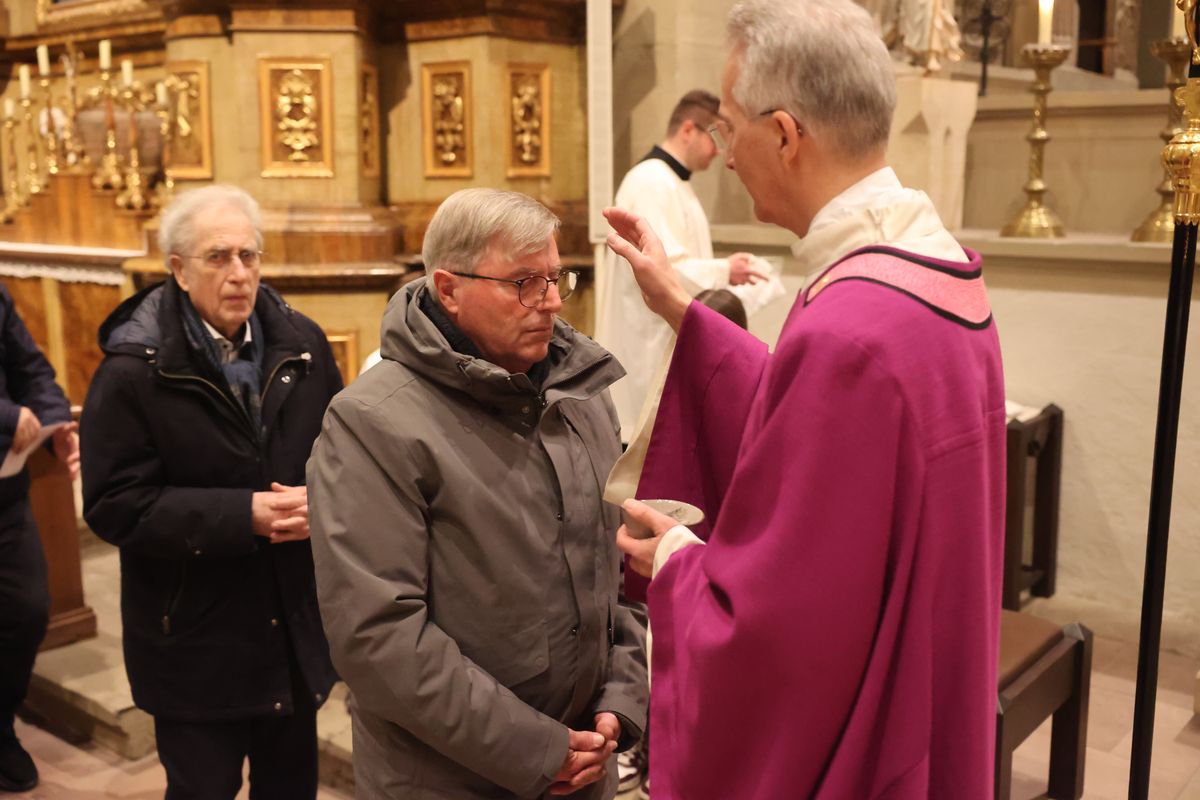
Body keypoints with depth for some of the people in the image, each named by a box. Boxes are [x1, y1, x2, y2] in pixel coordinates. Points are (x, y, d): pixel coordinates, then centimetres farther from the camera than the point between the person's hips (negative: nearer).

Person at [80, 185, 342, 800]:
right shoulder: (134, 368, -12)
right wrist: (243, 514, -25)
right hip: (194, 637, -4)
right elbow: (115, 506, -15)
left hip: (299, 623, 4)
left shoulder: (301, 343, -1)